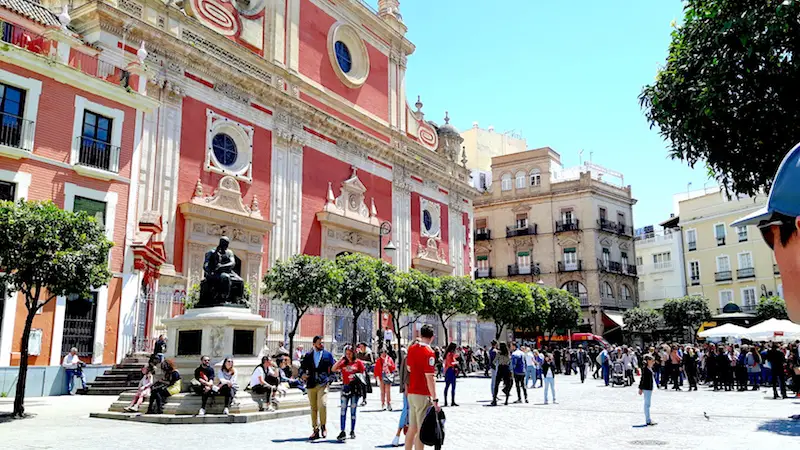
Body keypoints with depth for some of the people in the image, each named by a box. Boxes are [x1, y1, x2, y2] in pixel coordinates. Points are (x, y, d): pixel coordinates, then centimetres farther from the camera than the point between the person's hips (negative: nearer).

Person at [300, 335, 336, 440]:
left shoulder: (328, 355, 10)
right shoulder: (308, 355, 15)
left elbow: (333, 368, 9)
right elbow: (302, 367, 18)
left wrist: (329, 379, -6)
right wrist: (303, 374, -3)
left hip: (323, 384, -2)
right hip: (311, 384, 3)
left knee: (322, 404, -19)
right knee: (313, 408, 5)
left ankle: (323, 427, 0)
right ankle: (316, 430, 14)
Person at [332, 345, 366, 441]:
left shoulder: (358, 362, 0)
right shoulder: (343, 363, 5)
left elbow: (363, 373, 3)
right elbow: (333, 369, -6)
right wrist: (341, 359, -5)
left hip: (355, 387, -1)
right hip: (345, 387, 2)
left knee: (353, 411, 7)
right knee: (343, 410, -4)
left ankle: (352, 431, 18)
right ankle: (342, 432, -3)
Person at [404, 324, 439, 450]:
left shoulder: (411, 348, 6)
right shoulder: (429, 352, -17)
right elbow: (429, 378, -21)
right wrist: (435, 399, -19)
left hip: (411, 393, 7)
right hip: (423, 395, -7)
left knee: (412, 427, 15)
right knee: (421, 430, -2)